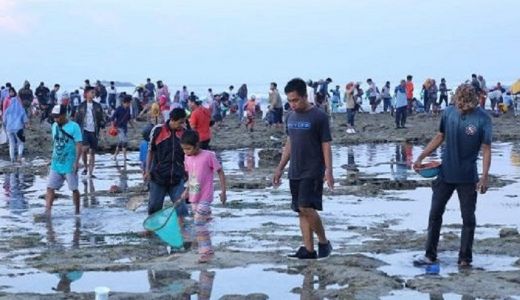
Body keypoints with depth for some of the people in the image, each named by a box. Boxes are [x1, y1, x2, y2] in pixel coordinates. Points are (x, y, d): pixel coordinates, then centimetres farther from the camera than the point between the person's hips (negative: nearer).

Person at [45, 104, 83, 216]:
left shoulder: (74, 126, -11)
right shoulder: (54, 126, 8)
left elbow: (78, 145, -13)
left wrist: (76, 162, -20)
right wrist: (53, 159, 18)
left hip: (69, 165, -5)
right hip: (55, 165, 5)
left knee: (74, 189, 6)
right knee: (50, 187, -3)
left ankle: (77, 211, 20)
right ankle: (47, 212, -4)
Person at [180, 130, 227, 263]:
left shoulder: (208, 156, -15)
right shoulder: (187, 158, 4)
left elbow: (220, 172, -8)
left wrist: (223, 191, -10)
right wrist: (187, 190, 11)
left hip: (205, 197, -7)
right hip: (194, 197, 7)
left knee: (199, 223, -13)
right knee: (199, 224, 10)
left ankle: (206, 251, -4)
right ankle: (207, 250, 20)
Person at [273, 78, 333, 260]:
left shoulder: (319, 117, -9)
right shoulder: (291, 117, 10)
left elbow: (326, 145, -9)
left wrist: (328, 170, -15)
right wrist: (280, 168, 18)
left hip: (312, 172, -7)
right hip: (295, 173, 7)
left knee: (306, 208, -15)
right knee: (301, 211, 6)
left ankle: (324, 242, 4)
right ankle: (308, 250, 11)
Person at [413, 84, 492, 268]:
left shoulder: (482, 119, -14)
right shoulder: (449, 112, -4)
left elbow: (486, 149, -12)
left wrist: (484, 177, -19)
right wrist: (421, 158, 5)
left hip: (468, 178, -4)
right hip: (445, 174, 4)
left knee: (468, 218, 6)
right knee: (435, 214, 8)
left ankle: (465, 259, 17)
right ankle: (430, 255, 19)